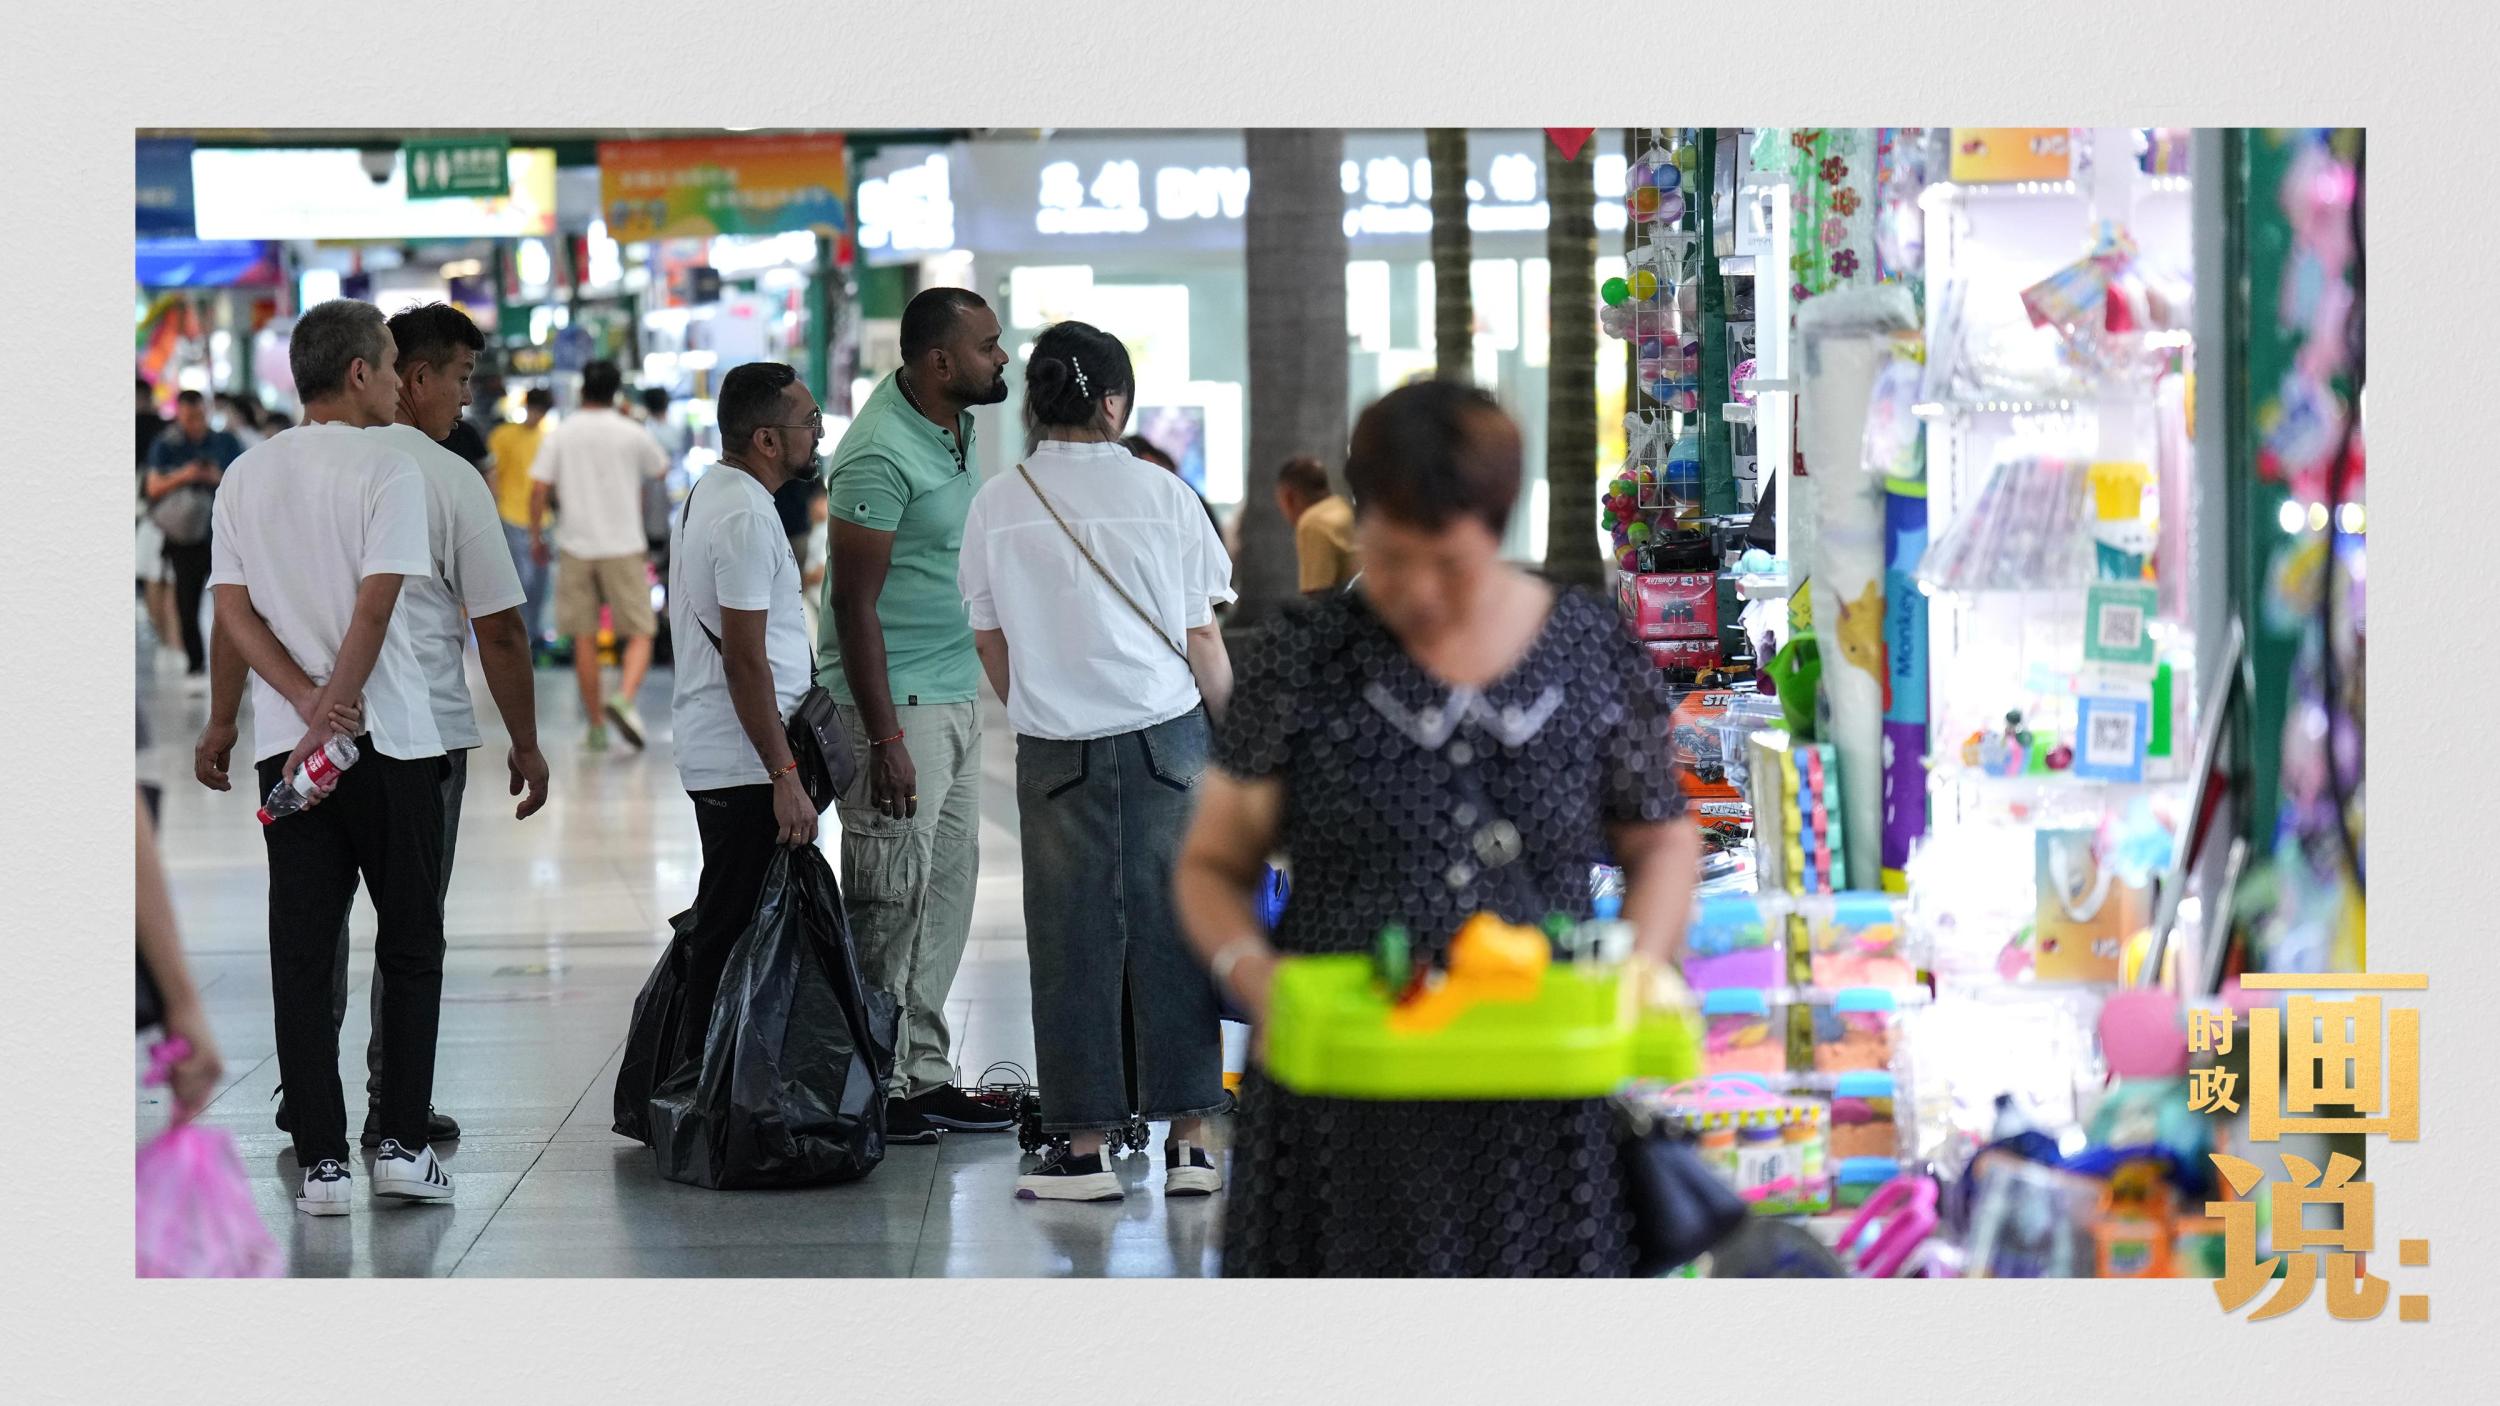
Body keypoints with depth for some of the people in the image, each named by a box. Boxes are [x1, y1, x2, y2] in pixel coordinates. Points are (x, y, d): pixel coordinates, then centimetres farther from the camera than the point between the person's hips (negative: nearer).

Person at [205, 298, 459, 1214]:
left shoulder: (245, 477, 10)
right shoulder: (387, 469, -6)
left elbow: (230, 609, 2)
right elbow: (377, 602, -16)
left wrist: (308, 701, -6)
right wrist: (332, 710, -13)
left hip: (286, 745, 4)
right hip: (390, 740, -4)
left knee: (302, 957, 4)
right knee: (411, 947, 8)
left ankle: (321, 1163, 2)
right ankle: (403, 1147, 5)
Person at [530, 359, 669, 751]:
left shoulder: (559, 435, 0)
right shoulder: (632, 434, -2)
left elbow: (539, 489, -4)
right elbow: (660, 469, 16)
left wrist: (536, 536, 8)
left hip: (576, 546, 2)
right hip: (624, 546, -2)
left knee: (585, 638, 8)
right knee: (640, 633, 3)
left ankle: (596, 726, 11)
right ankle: (625, 698, -22)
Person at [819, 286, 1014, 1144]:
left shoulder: (959, 425, 9)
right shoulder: (881, 454, -19)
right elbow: (855, 602, -20)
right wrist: (884, 738, -23)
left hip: (957, 695, 9)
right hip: (896, 702, -9)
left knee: (947, 886, 11)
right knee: (892, 898, -5)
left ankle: (922, 1074, 18)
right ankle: (876, 1088, 2)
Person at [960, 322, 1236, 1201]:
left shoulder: (998, 504, -1)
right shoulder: (1161, 495, -5)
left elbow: (989, 642, 6)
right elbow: (1203, 643, -1)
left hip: (1056, 754, 1)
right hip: (1165, 736, 0)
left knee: (1073, 943, 7)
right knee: (1171, 932, 6)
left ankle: (1086, 1147, 8)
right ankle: (1188, 1142, 9)